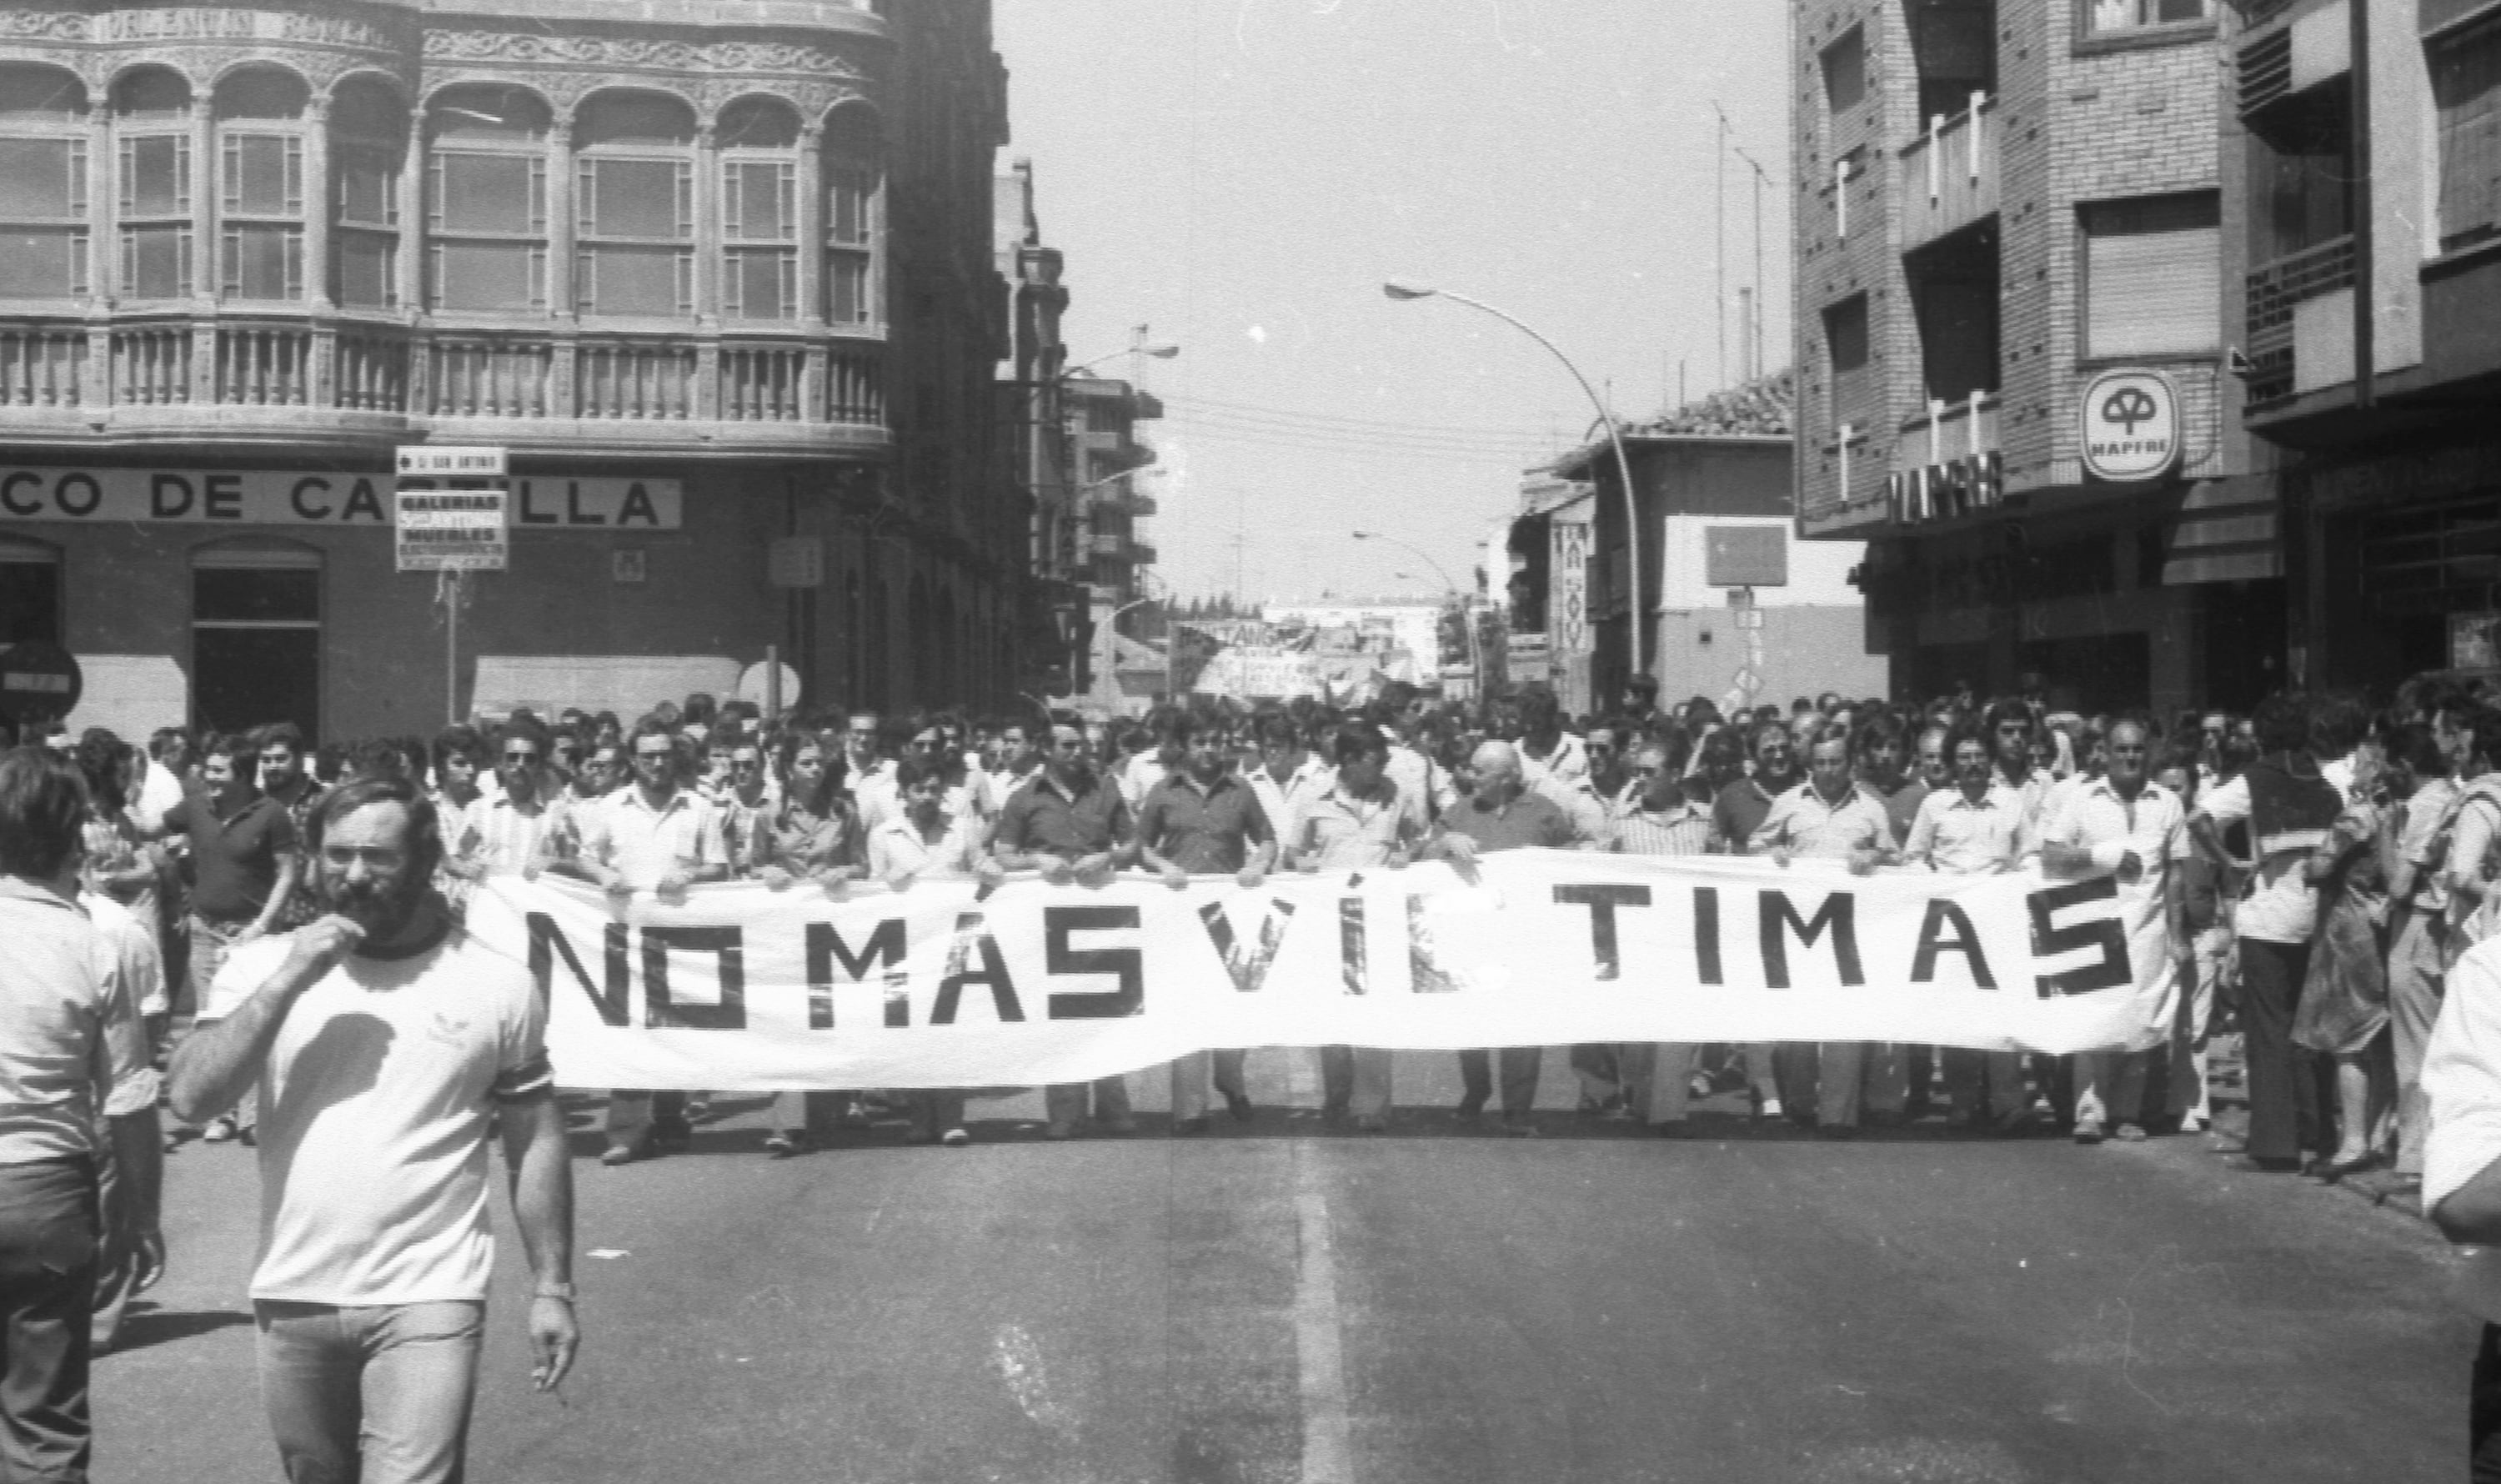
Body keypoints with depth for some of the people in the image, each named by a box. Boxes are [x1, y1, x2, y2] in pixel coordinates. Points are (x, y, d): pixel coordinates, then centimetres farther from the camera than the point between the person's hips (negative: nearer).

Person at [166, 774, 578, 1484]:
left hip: (428, 1299, -3)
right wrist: (285, 982, -16)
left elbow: (535, 1141, 4)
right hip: (292, 1298, 3)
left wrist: (552, 1289, 2)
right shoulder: (263, 967, 1)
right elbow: (191, 1097, -10)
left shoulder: (497, 983, -2)